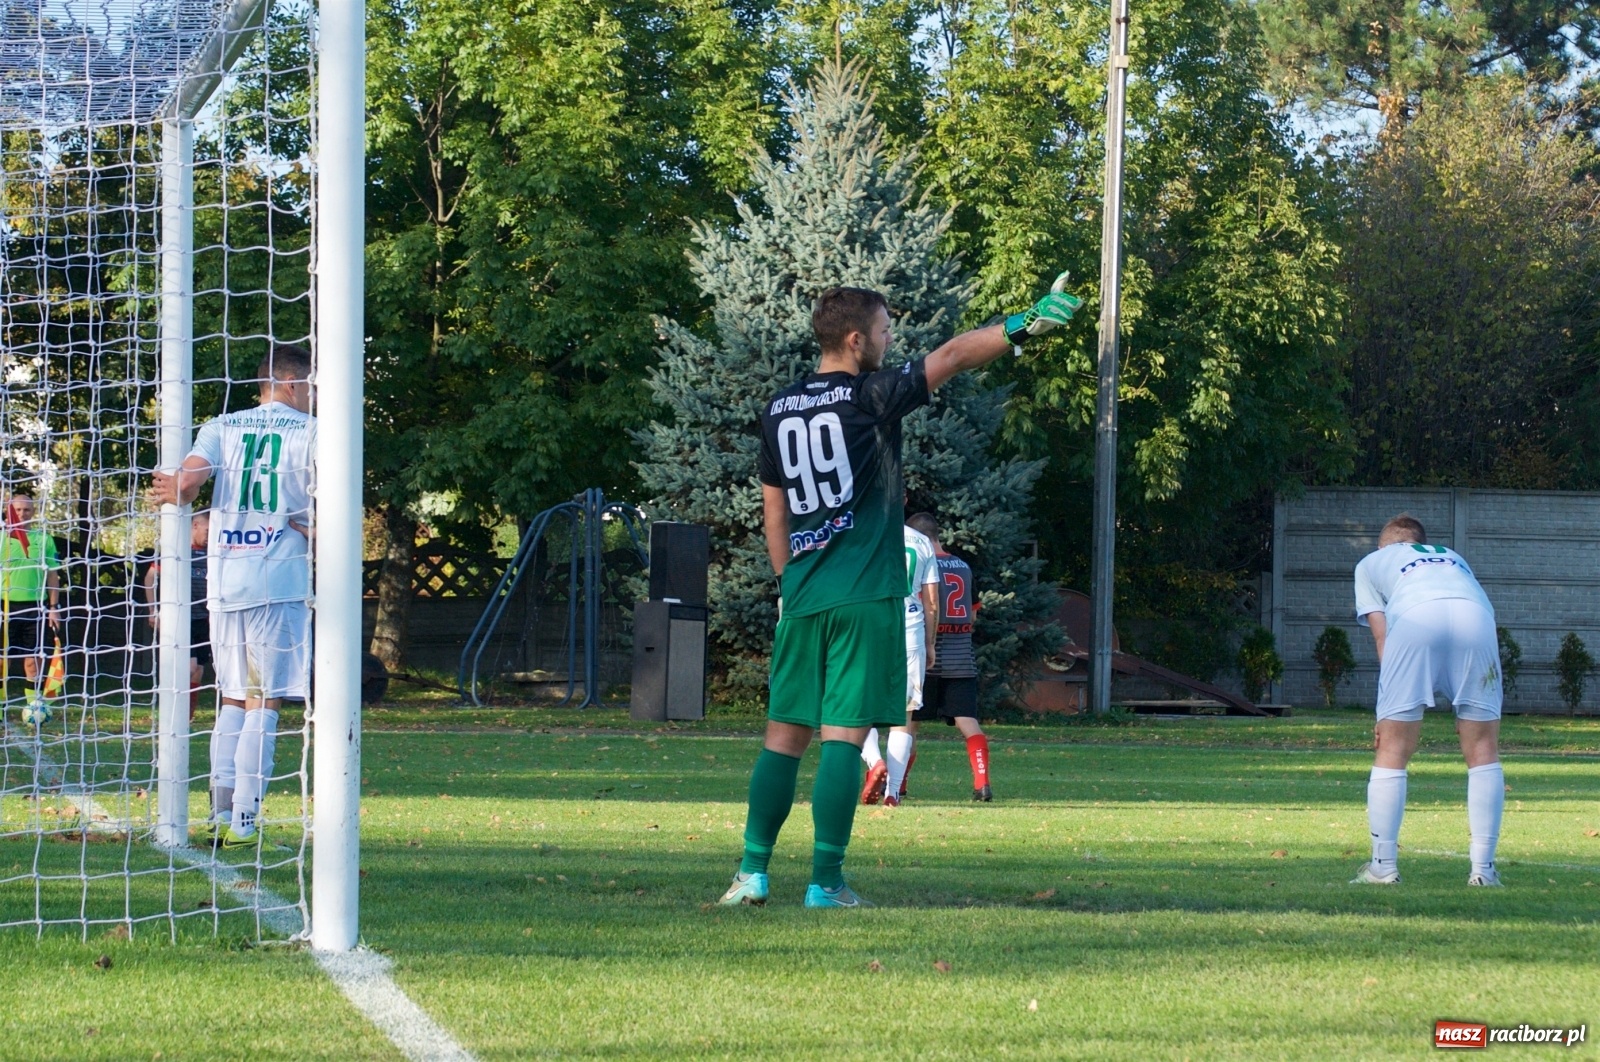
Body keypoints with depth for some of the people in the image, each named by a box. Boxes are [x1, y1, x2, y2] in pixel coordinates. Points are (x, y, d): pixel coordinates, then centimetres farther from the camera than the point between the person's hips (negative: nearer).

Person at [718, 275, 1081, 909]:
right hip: (865, 595, -6)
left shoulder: (779, 411, 11)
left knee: (785, 733, 10)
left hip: (802, 595, 6)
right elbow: (953, 357, -10)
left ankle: (753, 872, 9)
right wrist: (1025, 326, -11)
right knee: (843, 735, -6)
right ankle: (826, 882, -8)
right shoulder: (871, 396, -5)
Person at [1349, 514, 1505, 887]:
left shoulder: (1371, 563, 33)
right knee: (1483, 749, 9)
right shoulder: (1453, 558, 41)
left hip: (1415, 618, -2)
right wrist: (1466, 708, 28)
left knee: (1392, 750, 6)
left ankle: (1383, 867, 6)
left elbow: (1382, 635, 19)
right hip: (1476, 616, 2)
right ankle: (1483, 869, 6)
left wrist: (1389, 712, 14)